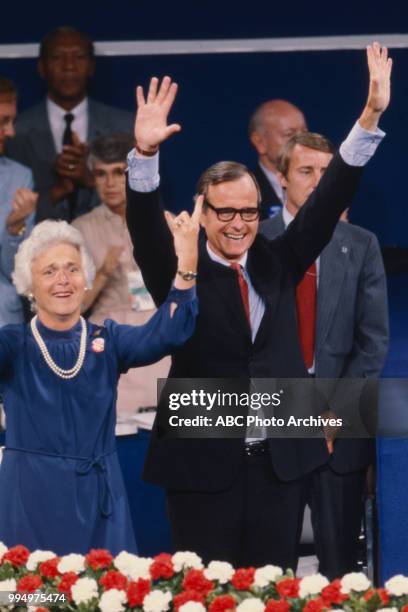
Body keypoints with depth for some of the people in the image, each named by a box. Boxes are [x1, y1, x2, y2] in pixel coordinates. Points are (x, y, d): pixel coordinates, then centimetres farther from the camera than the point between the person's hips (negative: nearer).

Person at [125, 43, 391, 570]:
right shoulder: (180, 272, -1)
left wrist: (370, 117, -10)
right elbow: (145, 227, -17)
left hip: (280, 461, 3)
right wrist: (144, 153, -35)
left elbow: (328, 201, 1)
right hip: (202, 464, -3)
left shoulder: (276, 263, 7)